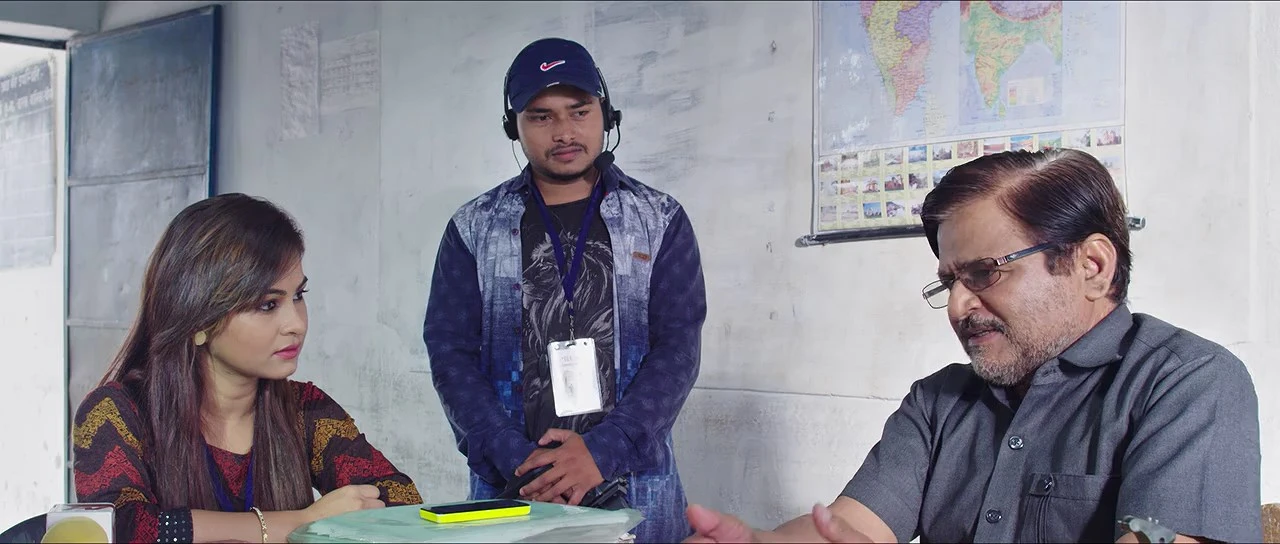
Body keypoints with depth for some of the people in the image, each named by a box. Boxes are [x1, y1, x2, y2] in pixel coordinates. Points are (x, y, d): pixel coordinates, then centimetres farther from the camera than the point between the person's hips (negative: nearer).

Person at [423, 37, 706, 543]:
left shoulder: (661, 222, 3)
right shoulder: (473, 230, 4)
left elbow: (678, 347, -4)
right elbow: (451, 352, -1)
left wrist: (603, 452, -16)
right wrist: (516, 458, -13)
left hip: (637, 486, 0)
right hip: (510, 487, 0)